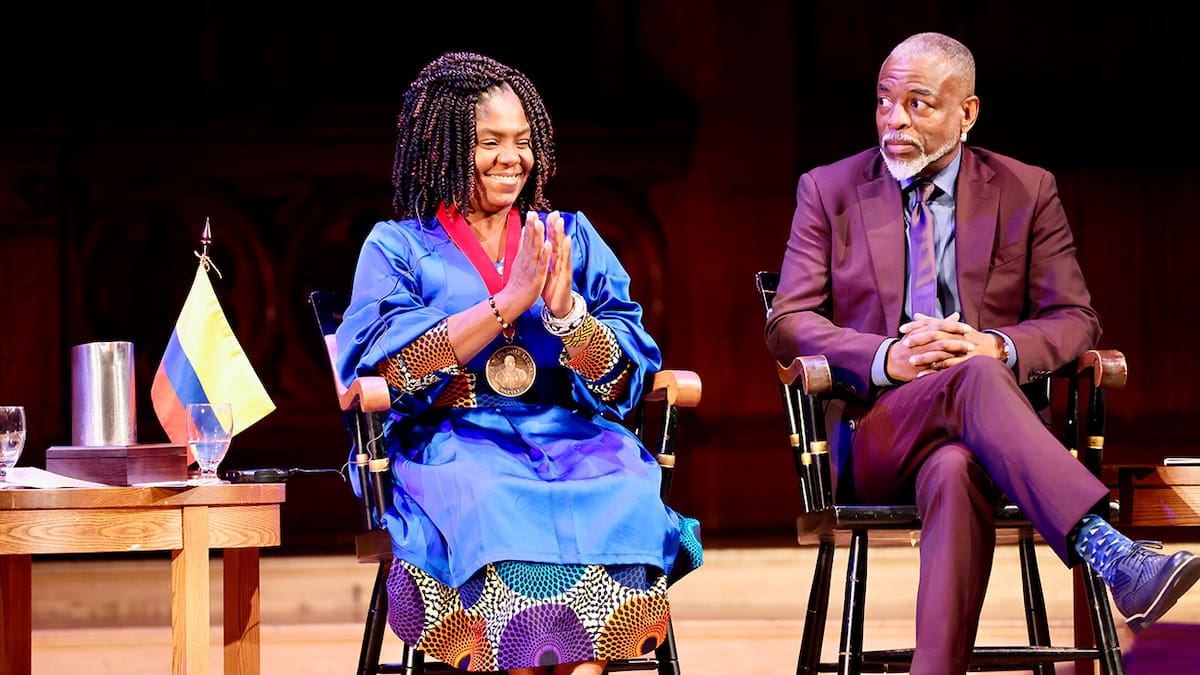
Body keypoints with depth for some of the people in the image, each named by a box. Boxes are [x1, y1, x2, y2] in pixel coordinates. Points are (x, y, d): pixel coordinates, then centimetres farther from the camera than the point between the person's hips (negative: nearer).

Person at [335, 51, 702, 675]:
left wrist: (564, 311, -10)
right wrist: (508, 302, -11)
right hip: (451, 446, -2)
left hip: (573, 440, 2)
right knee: (503, 513, -36)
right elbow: (392, 370, -6)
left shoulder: (572, 240, 20)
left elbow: (621, 382, 9)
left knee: (624, 502, -32)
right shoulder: (398, 247, 13)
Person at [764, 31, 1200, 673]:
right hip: (872, 433, -1)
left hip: (986, 429, 1)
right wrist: (889, 357, -16)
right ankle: (1108, 553, -55)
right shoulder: (828, 191, 11)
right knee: (972, 380, -37)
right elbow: (787, 324, 4)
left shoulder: (1026, 191, 12)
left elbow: (1075, 320, 9)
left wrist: (997, 346, -15)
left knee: (956, 471, -40)